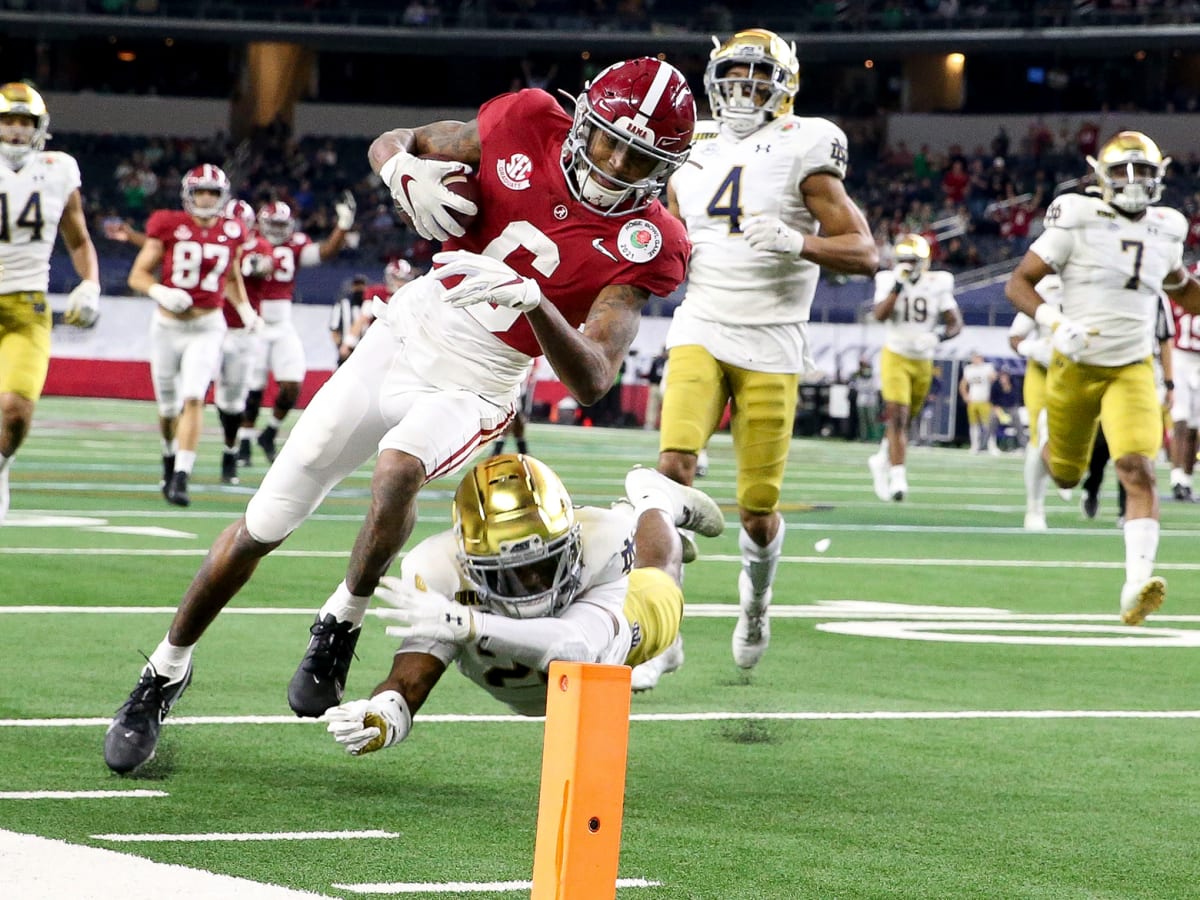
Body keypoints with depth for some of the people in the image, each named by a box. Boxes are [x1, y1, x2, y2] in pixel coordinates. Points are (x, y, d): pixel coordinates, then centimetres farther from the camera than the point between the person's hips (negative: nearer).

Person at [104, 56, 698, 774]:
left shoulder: (640, 244, -15)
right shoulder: (530, 128, -8)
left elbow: (592, 381, -26)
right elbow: (390, 144, 6)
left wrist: (531, 298, -41)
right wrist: (408, 173, -17)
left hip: (471, 392, -3)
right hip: (398, 340, 3)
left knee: (397, 471, -37)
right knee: (265, 524, 1)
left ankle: (343, 623, -12)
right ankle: (167, 673, 20)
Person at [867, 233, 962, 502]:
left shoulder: (938, 284, -4)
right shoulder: (888, 281, -7)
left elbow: (955, 323, -2)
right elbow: (879, 315, -22)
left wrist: (939, 336, -21)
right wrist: (898, 286, -26)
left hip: (923, 361, 3)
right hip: (895, 356, -3)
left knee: (906, 420, 14)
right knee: (897, 416, -16)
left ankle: (882, 460, 39)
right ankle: (898, 477, -22)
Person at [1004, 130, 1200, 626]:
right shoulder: (1077, 222, -10)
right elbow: (1018, 283, -10)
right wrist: (1055, 323, -26)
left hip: (1132, 371, 2)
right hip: (1076, 367, -2)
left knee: (1139, 472, -18)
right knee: (1066, 475, 16)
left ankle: (1136, 587, -26)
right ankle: (1048, 434, 55)